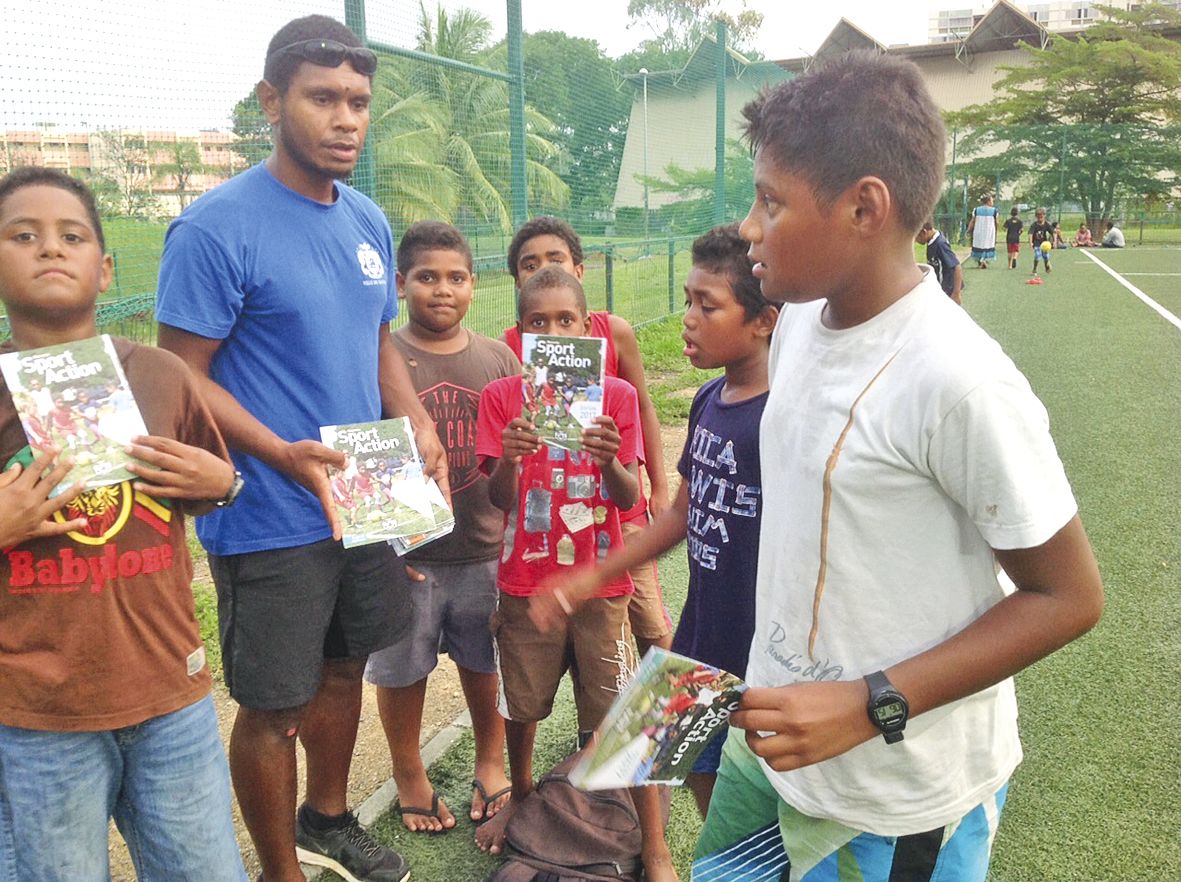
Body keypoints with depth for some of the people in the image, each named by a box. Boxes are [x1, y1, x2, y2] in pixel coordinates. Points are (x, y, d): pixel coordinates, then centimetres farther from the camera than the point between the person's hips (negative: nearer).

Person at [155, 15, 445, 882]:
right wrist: (284, 454, -28)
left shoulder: (369, 221, 6)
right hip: (270, 521, -7)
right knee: (273, 704, 8)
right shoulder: (217, 227, -16)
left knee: (343, 668, 22)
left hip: (366, 505, 7)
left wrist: (421, 427, -1)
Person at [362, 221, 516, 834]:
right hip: (405, 551, -2)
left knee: (484, 664, 16)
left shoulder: (498, 359, 4)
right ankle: (409, 776, 35)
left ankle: (490, 761, 40)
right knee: (402, 669, 12)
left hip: (484, 549, 2)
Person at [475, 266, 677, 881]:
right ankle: (520, 798, 43)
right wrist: (509, 459, -30)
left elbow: (630, 498, -9)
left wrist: (610, 461, -30)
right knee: (520, 706, 16)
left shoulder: (616, 395, -3)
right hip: (525, 583, 2)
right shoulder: (500, 397, -2)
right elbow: (499, 499, -8)